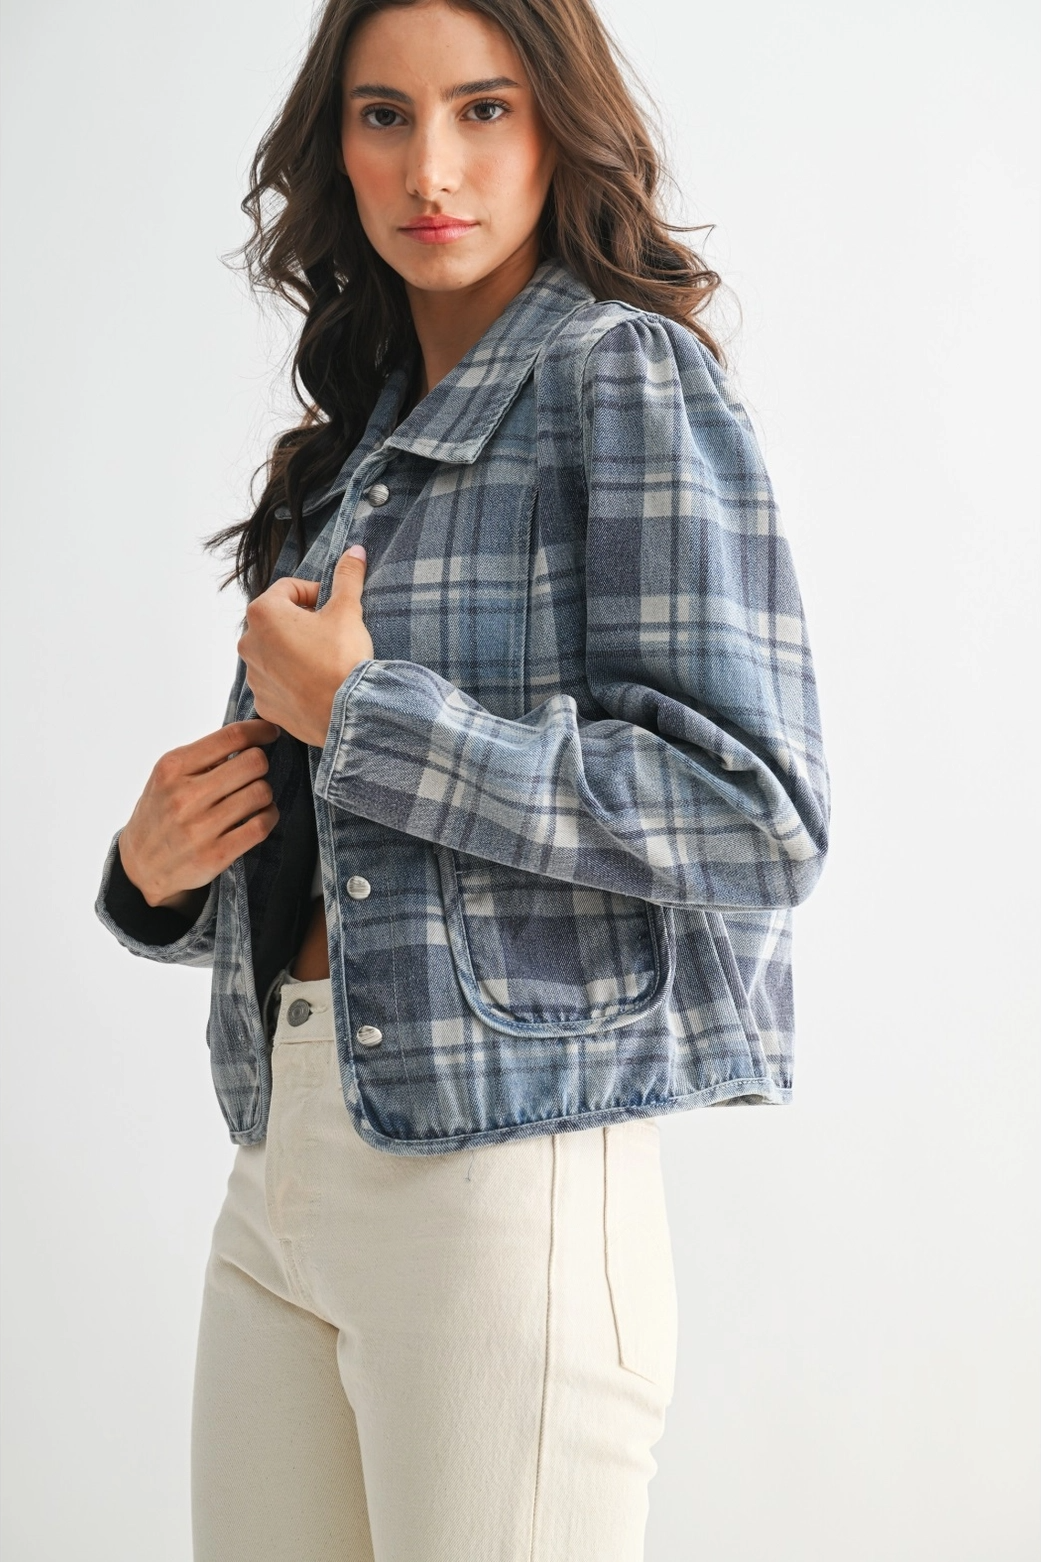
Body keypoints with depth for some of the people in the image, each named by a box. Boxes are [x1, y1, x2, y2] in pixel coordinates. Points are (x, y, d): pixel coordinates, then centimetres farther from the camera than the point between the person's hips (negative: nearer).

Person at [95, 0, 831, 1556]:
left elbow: (760, 818, -17)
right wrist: (162, 870, 0)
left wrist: (359, 714, -13)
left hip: (501, 1155, -7)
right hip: (288, 1160, 7)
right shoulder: (360, 440, 17)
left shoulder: (626, 373, -5)